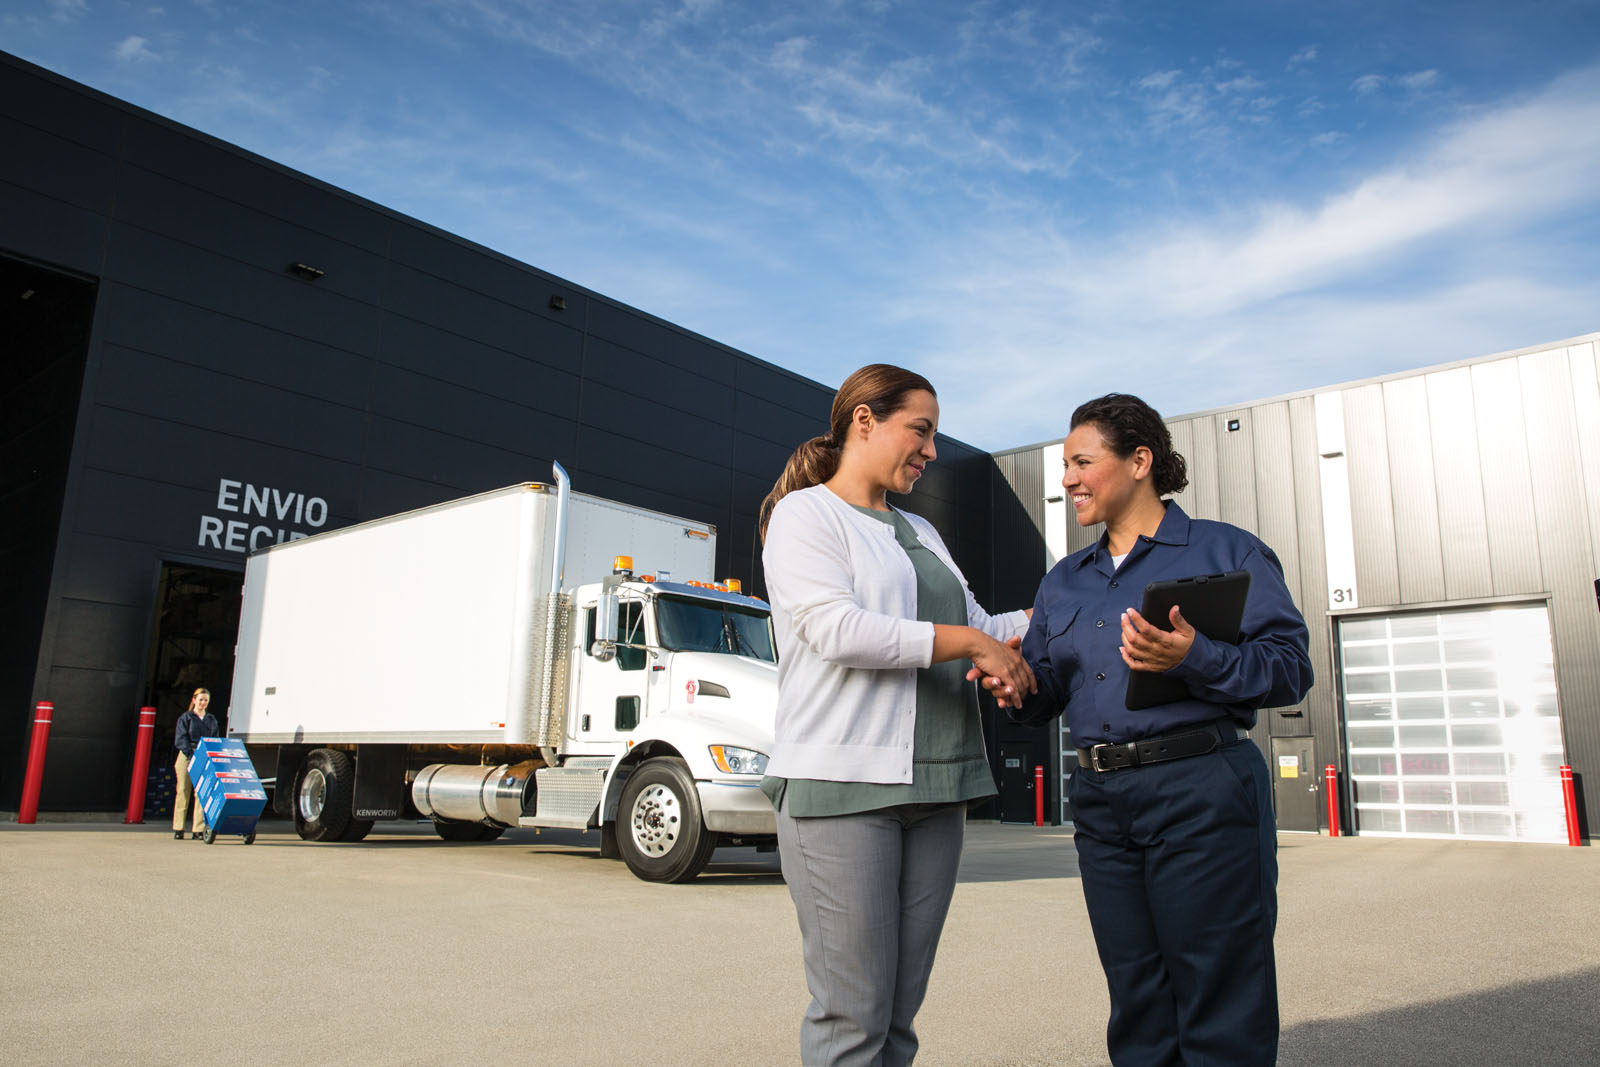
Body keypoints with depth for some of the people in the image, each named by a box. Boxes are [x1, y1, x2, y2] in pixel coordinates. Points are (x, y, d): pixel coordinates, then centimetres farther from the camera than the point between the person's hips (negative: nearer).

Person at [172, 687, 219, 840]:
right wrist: (191, 754, -19)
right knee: (183, 792, 0)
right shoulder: (185, 718, 4)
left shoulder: (212, 720, 16)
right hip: (187, 757, -3)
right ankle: (178, 829, 6)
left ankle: (199, 830, -1)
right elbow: (180, 739, -6)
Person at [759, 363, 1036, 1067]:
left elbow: (981, 627, 25)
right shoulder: (804, 514, -1)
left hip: (933, 785, 8)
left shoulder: (920, 532, 24)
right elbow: (837, 629, -15)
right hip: (842, 785, -7)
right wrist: (970, 642, -11)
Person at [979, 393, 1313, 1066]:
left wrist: (1193, 659, -23)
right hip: (1100, 803, 6)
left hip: (1201, 792, -5)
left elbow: (1290, 666, -8)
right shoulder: (1063, 582, 17)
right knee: (1138, 1011, 13)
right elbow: (1043, 697, 16)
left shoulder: (1226, 550, 1)